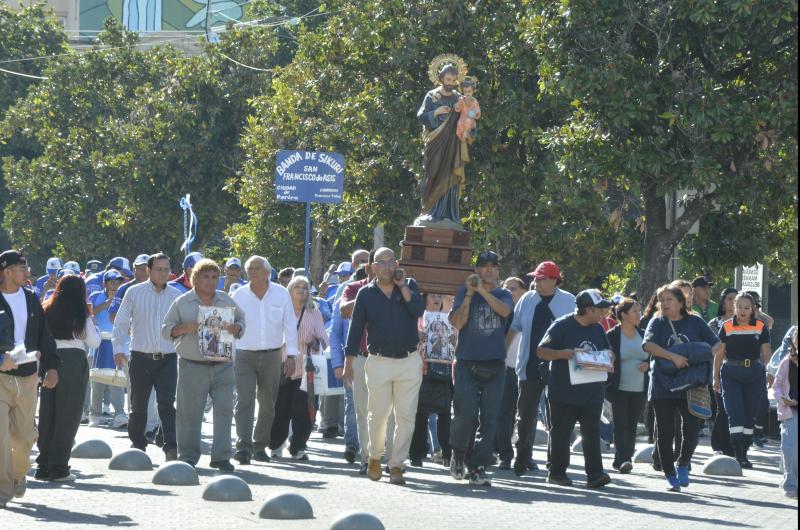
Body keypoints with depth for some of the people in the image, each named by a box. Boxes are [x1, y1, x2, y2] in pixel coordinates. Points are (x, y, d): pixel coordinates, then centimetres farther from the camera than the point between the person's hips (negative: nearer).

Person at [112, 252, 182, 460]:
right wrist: (119, 349, -3)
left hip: (168, 359, 0)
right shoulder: (135, 293, 3)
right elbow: (120, 323, 6)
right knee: (138, 404, 8)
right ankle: (138, 445, 24)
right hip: (141, 357, 0)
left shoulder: (176, 295, 7)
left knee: (167, 404, -10)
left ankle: (171, 447, -14)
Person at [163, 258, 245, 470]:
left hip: (223, 364, 2)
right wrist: (185, 328, -13)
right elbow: (166, 329, 6)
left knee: (224, 409, -5)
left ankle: (221, 456, 1)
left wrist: (234, 328, -5)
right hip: (192, 365, -2)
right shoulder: (182, 303, 4)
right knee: (189, 412, 1)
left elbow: (241, 322, 18)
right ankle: (188, 456, 11)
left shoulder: (227, 301, 12)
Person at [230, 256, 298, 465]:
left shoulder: (281, 294, 2)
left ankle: (260, 446, 20)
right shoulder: (238, 296, 1)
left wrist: (291, 355, 2)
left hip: (272, 356, 2)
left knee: (268, 404, 8)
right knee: (244, 400, -15)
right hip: (244, 355, -1)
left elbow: (290, 325, 6)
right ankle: (243, 446, -22)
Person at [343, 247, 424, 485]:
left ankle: (396, 465, 3)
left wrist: (402, 286, -12)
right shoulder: (366, 293, 5)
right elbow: (356, 329, 5)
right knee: (377, 415, 3)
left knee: (406, 417, -3)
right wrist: (349, 363, 1)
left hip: (409, 361, 0)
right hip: (379, 362, 0)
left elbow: (418, 310, -11)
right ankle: (375, 457, 24)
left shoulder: (409, 285, 7)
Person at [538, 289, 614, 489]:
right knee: (561, 434, 5)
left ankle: (595, 474, -5)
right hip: (564, 393, -5)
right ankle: (557, 472, 15)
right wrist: (564, 354, -23)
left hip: (592, 394, 5)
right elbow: (541, 351, -8)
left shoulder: (598, 329, 13)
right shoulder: (562, 326, -6)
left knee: (592, 434, -2)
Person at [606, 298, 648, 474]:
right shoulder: (612, 336, -4)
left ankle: (623, 459, 16)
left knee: (632, 426, 8)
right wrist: (607, 386, -14)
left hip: (639, 390, 5)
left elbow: (653, 357, 19)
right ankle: (623, 459, -17)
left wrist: (648, 364, -3)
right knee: (621, 425, -11)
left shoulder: (643, 335, 10)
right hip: (619, 389, -5)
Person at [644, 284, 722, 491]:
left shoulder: (695, 322, 5)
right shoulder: (657, 323, 1)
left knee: (692, 428, -4)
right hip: (663, 387, -1)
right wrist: (673, 356, -27)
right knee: (665, 432, 3)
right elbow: (648, 345, -16)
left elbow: (716, 343, 7)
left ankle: (683, 464, 22)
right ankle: (670, 476, 15)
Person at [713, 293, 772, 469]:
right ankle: (738, 455, -12)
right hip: (731, 374, -2)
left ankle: (744, 454, 16)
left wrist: (769, 375, 0)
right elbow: (719, 353, 5)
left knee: (750, 415, 6)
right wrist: (716, 377, 3)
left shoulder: (761, 327, 3)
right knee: (735, 414, -11)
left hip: (754, 374, 2)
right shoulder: (727, 327, 1)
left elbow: (766, 353, 7)